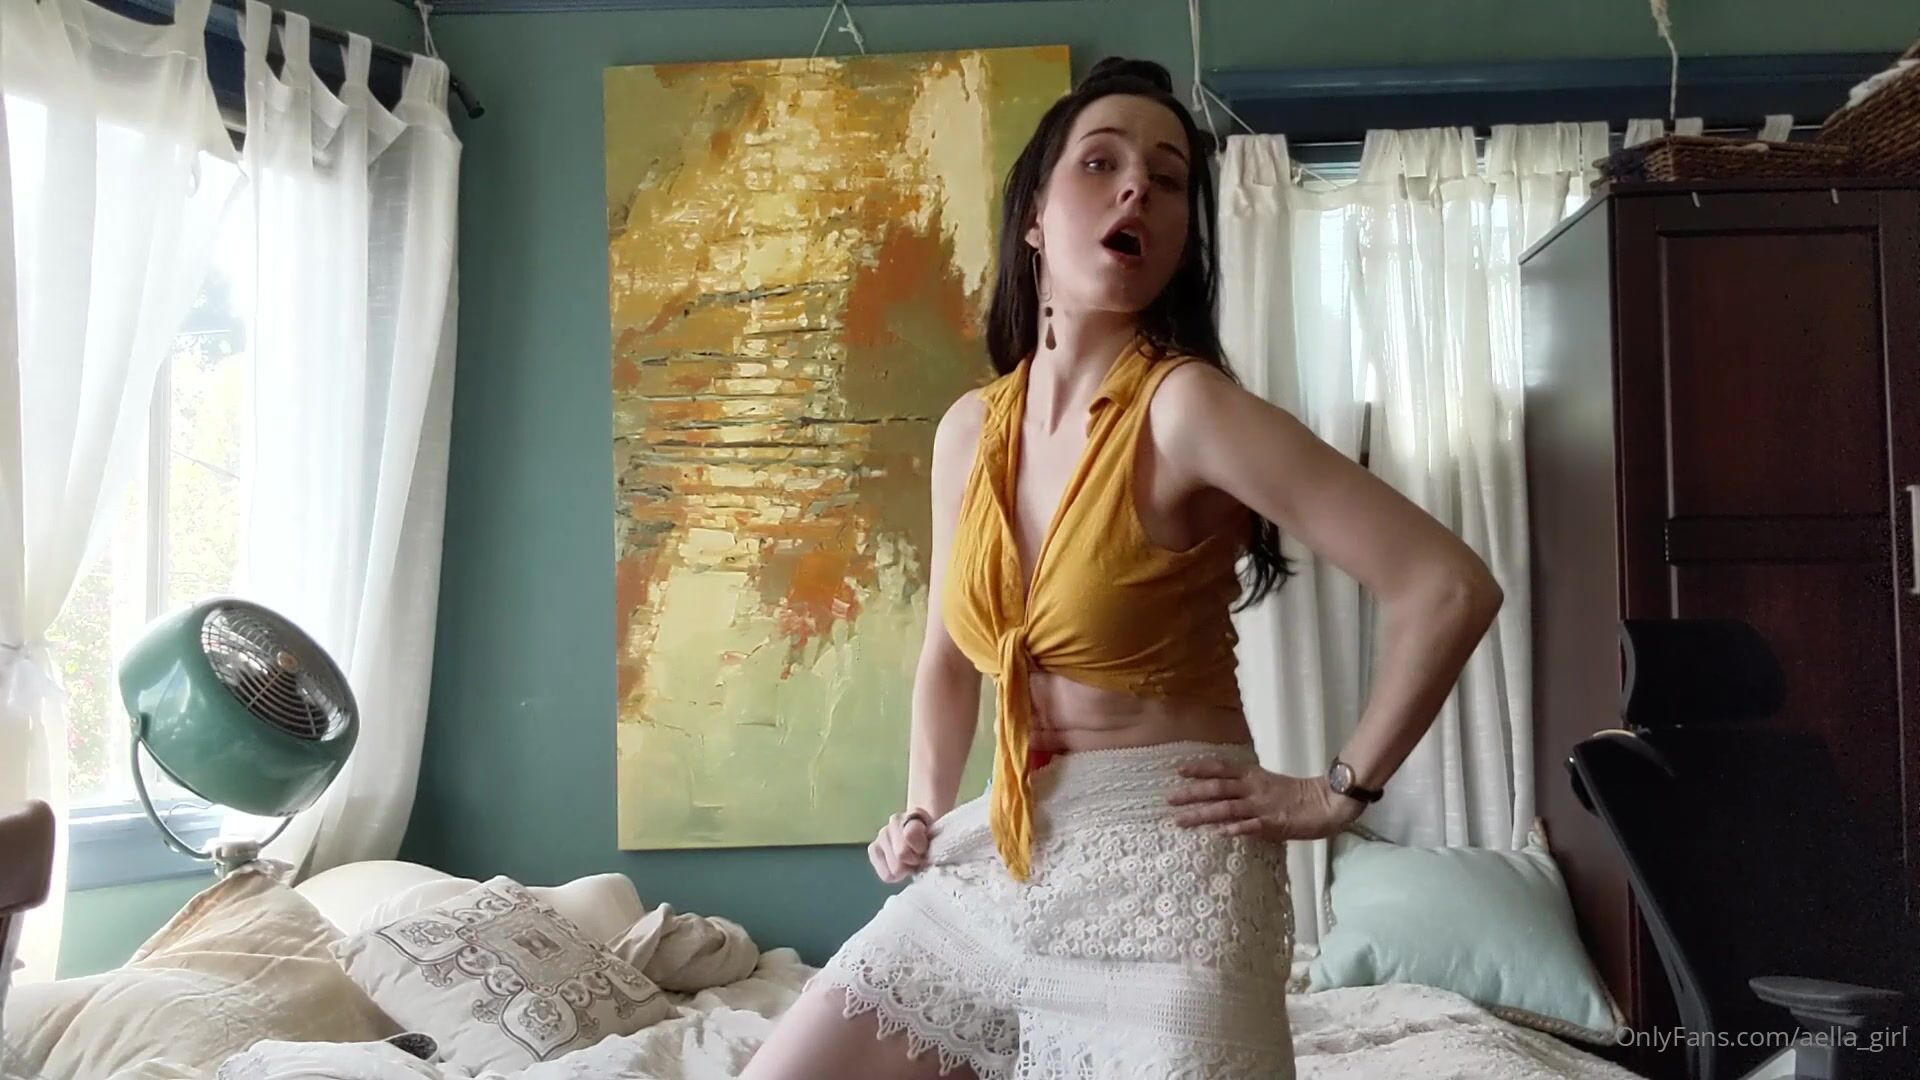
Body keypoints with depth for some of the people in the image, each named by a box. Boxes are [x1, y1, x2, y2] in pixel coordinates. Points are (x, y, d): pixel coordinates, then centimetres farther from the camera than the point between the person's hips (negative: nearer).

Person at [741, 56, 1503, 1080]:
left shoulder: (1187, 406, -16)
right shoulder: (969, 431, 3)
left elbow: (1450, 588, -19)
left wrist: (1338, 792, -12)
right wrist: (924, 810, 8)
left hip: (1165, 866, -6)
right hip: (998, 864, 6)